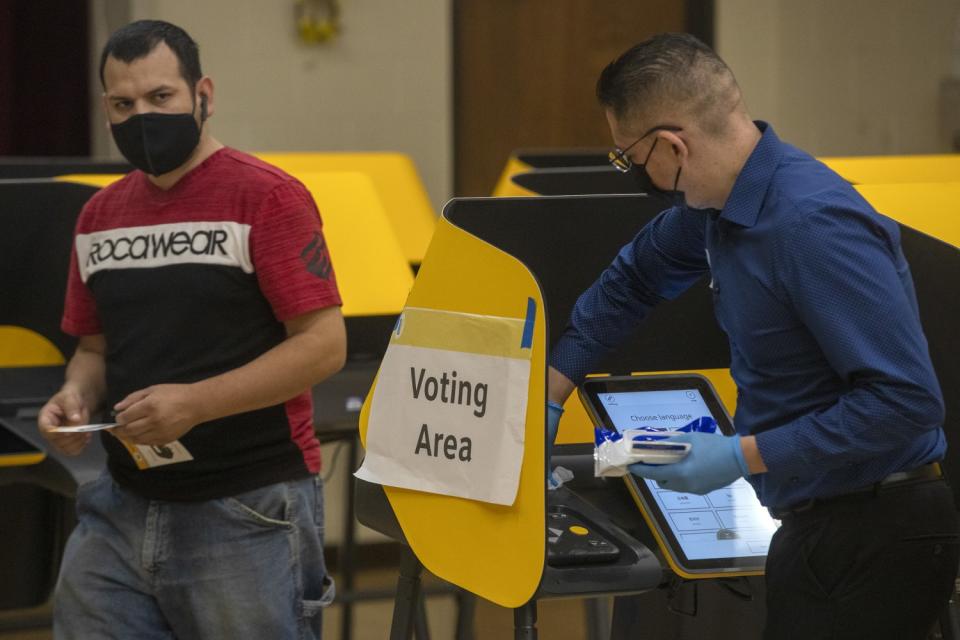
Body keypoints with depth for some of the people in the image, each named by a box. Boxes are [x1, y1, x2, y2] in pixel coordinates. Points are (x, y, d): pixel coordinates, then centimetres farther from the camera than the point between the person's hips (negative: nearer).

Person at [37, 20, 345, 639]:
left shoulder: (268, 198, -7)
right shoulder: (100, 215, 12)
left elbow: (324, 344, -13)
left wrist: (195, 403, -21)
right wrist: (78, 395, -2)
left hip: (250, 512, -5)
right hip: (123, 510, 6)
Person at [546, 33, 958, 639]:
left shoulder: (814, 224, -26)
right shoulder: (719, 200, 3)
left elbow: (907, 398, -28)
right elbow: (635, 277, 23)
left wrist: (743, 456, -24)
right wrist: (549, 397, 18)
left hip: (876, 538, -9)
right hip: (819, 524, 9)